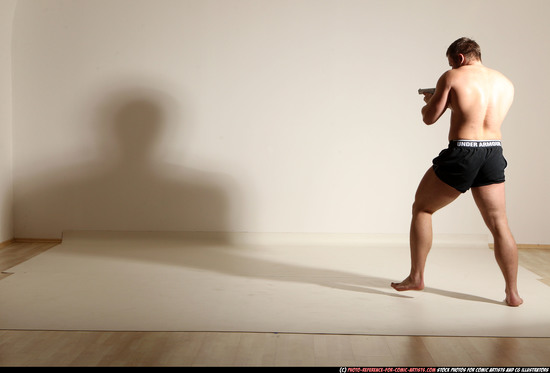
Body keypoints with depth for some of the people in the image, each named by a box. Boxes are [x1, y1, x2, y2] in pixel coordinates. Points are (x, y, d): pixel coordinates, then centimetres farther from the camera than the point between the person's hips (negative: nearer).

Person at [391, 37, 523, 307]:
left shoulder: (452, 78, -2)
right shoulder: (506, 84, 14)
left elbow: (429, 118, 0)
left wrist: (431, 101, 22)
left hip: (461, 153, -5)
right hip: (494, 153, 5)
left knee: (422, 208, 12)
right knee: (498, 224, 9)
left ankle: (416, 276, 12)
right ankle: (512, 293, 9)